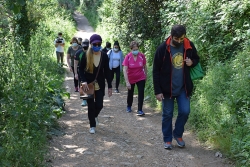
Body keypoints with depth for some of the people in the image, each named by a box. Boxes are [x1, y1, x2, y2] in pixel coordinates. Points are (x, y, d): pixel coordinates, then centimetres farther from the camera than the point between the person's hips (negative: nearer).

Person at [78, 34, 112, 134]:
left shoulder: (104, 56, -3)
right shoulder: (86, 55, -8)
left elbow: (107, 72, 0)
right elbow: (81, 69, -3)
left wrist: (110, 86, -2)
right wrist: (83, 81, -18)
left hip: (100, 85, 1)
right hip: (88, 85, -1)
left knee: (99, 105, 2)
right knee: (91, 106, 4)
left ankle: (95, 116, 37)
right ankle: (92, 126, 21)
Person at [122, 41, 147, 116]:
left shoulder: (142, 56, -16)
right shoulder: (127, 57, -21)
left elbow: (144, 67, 1)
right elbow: (125, 70, -24)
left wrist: (146, 76, 10)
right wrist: (127, 82, -30)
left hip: (141, 78, 0)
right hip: (131, 79, 0)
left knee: (141, 93, -8)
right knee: (130, 93, 17)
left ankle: (140, 110, -2)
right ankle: (129, 107, 40)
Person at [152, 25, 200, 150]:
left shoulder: (189, 46, -5)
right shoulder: (162, 49, -14)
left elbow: (196, 59, 14)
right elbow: (156, 71, -10)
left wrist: (192, 62, -12)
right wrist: (157, 91, -12)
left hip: (183, 88, 2)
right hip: (167, 88, -2)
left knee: (185, 111, 0)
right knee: (167, 115, 7)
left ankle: (178, 134, 25)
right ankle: (167, 139, 22)